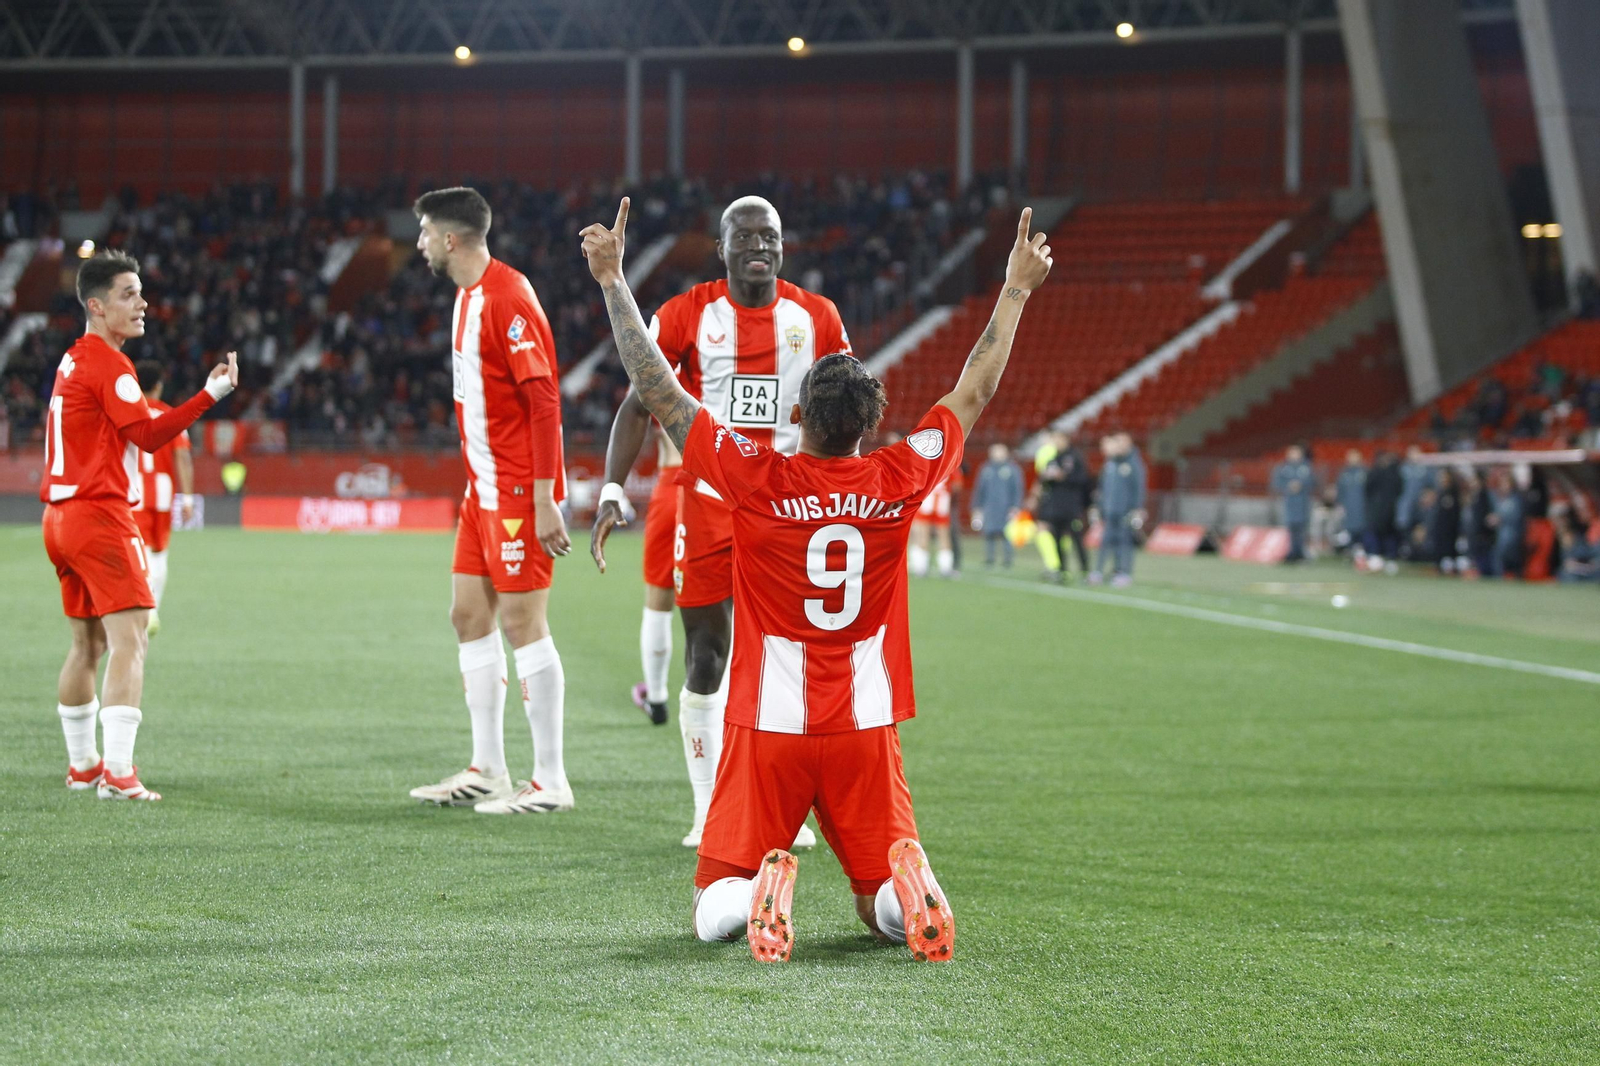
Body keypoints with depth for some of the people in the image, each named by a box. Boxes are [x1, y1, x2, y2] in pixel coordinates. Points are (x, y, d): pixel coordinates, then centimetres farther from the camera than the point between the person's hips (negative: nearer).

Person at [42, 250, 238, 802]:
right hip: (99, 516, -10)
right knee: (129, 639, -14)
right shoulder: (107, 363, -12)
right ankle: (118, 773, -23)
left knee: (88, 644, 18)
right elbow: (147, 434, -18)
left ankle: (82, 766, 26)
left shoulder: (74, 360, 16)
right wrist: (211, 394, -23)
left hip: (62, 514, 10)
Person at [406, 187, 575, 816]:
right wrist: (476, 481, 19)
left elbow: (545, 401, -20)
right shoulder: (468, 295, 13)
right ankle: (487, 771, 19)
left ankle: (551, 781, -2)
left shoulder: (508, 299, -17)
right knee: (469, 617, 12)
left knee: (523, 623, -7)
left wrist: (544, 500, -22)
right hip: (483, 487, 10)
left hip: (518, 491, -10)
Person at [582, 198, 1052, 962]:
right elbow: (974, 392, 12)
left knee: (714, 916, 5)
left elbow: (657, 389, -4)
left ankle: (765, 886, -30)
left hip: (768, 726, -2)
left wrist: (612, 281, 3)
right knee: (887, 911, 11)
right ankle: (906, 878, -26)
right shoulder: (898, 481, -2)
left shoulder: (757, 480, -9)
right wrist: (1016, 290, 24)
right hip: (866, 729, 2)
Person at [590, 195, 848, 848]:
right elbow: (638, 406, -3)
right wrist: (611, 493, -13)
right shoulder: (687, 315, -4)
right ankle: (708, 812, 10)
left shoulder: (815, 318, 2)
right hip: (708, 506, -1)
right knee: (706, 662, 0)